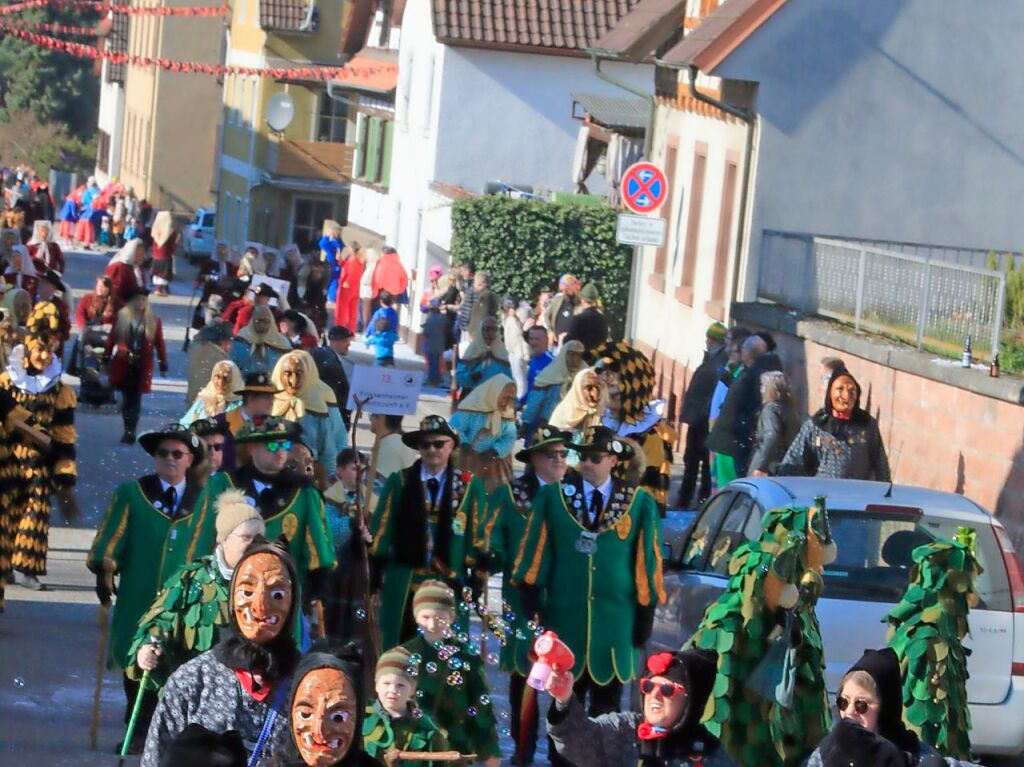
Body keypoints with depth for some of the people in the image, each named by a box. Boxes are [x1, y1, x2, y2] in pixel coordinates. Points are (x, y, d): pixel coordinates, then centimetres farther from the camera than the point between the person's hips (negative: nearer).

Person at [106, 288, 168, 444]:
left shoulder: (154, 321, 4)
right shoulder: (121, 317, 5)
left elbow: (159, 344, 4)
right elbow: (112, 338, 6)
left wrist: (163, 365, 1)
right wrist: (107, 358, 3)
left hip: (142, 366, -1)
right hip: (123, 364, 1)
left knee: (135, 400, -4)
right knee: (126, 398, 4)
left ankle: (131, 432, -3)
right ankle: (128, 431, 11)